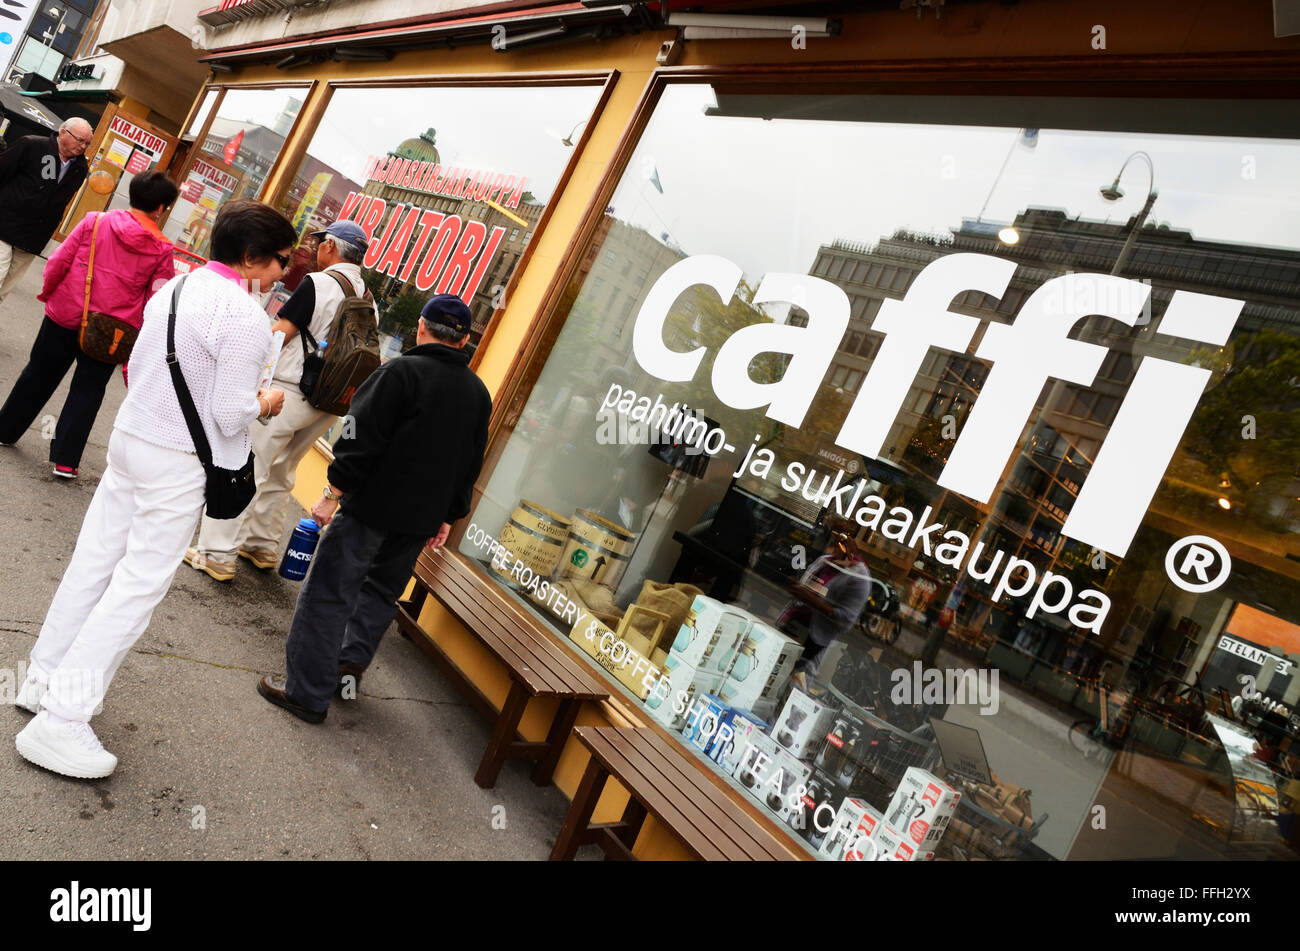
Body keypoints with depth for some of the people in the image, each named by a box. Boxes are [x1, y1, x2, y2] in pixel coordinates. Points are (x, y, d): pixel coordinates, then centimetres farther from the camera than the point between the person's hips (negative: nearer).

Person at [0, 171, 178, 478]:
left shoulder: (95, 222, -6)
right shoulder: (162, 249, -9)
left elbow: (59, 261, -3)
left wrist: (47, 293, 14)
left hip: (66, 315, 2)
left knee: (40, 374, 20)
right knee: (88, 390, 12)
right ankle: (65, 459, 12)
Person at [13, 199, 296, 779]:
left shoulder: (174, 288, 7)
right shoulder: (245, 317, -20)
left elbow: (138, 365, 14)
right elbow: (231, 413, -19)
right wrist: (266, 404, 1)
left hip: (130, 437, 9)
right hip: (178, 465, -9)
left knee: (94, 561, 17)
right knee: (138, 587, 0)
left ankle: (44, 680, 32)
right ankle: (59, 721, 6)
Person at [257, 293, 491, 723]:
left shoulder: (401, 372, -11)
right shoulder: (478, 393, 9)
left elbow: (361, 440, -16)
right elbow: (471, 465, 14)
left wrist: (332, 494, -10)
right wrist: (448, 517, 20)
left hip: (373, 506, -6)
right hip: (422, 518, 6)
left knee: (328, 592, 2)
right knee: (381, 590, 25)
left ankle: (307, 693, 7)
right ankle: (351, 663, 30)